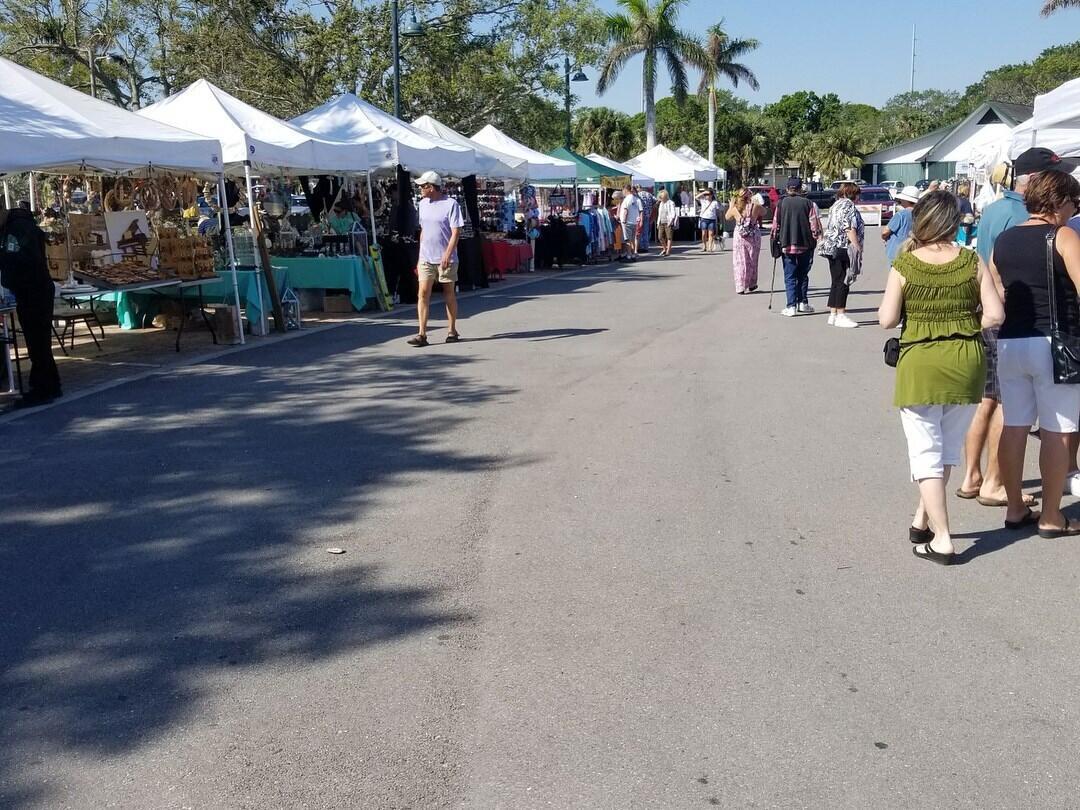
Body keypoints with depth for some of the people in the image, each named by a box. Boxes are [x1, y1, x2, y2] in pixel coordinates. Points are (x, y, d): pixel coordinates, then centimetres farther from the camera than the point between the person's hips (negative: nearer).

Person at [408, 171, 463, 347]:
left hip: (446, 258, -5)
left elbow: (456, 232, -11)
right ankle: (422, 334, -8)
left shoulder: (451, 204, -7)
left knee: (449, 294, 6)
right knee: (423, 293, -6)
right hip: (426, 258, 5)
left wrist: (447, 254, -22)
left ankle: (452, 331, 18)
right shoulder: (423, 204, 12)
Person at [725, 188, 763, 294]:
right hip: (754, 238, 1)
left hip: (739, 238, -1)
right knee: (752, 261, 16)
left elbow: (727, 217, 9)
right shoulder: (755, 207, -11)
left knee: (740, 262, 5)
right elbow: (764, 212, 11)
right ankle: (751, 285, 25)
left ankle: (741, 287, 0)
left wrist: (731, 205, 18)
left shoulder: (735, 208, -10)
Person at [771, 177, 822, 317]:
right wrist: (817, 238, 9)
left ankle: (791, 306, -4)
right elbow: (815, 225, -4)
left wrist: (776, 239, 12)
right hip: (806, 245, 1)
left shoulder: (781, 203, -3)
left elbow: (775, 225, 0)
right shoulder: (808, 204, -3)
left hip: (787, 245, -1)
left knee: (790, 277, 3)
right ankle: (803, 303, 17)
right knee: (803, 275, 16)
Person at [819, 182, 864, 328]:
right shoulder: (849, 206, -9)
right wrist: (857, 248, -16)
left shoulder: (835, 205, 19)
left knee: (836, 282, 12)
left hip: (831, 248, 9)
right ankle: (840, 315, -5)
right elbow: (850, 229, -17)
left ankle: (833, 314, 14)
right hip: (843, 248, -9)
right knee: (843, 282, -6)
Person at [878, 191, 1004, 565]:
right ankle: (923, 521, 31)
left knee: (926, 452, 6)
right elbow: (995, 315, -7)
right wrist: (965, 323, 13)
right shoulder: (972, 262, -4)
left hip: (920, 365, -3)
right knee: (948, 449, 20)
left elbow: (887, 320, -8)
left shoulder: (904, 265, -9)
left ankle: (942, 540, 4)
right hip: (967, 362, 3)